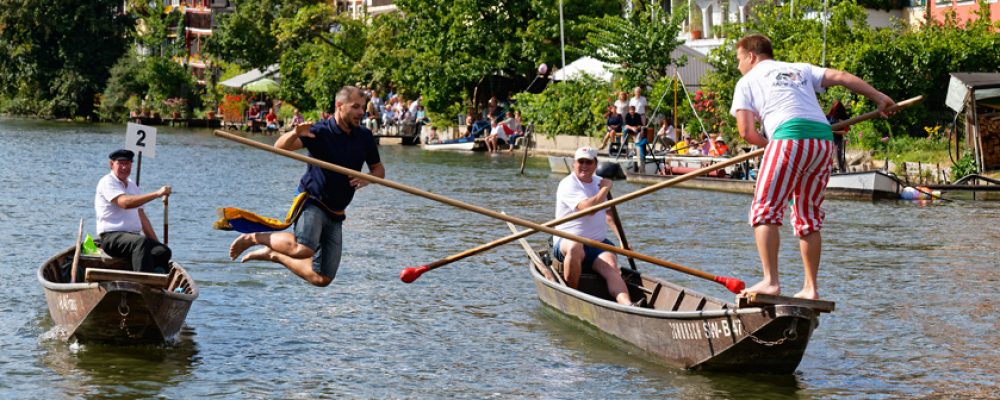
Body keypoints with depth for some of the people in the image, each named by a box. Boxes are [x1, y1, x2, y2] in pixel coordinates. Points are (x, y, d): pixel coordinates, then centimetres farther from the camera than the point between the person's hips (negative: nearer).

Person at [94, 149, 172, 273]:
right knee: (141, 242, -38)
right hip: (112, 236, -7)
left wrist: (156, 243, 15)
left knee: (163, 251, -22)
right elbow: (125, 202, -21)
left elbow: (142, 217, 25)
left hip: (135, 235, 7)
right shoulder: (107, 182, -2)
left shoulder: (132, 185, 24)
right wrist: (157, 194, -25)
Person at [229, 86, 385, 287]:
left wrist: (367, 179, -6)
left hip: (335, 214, 6)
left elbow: (378, 169, 17)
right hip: (311, 202, -6)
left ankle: (274, 255, 25)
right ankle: (255, 237, -10)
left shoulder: (364, 136, 5)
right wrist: (295, 133, -42)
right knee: (304, 249, -35)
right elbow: (280, 146, -20)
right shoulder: (320, 132, -11)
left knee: (322, 280, 3)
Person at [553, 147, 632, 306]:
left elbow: (608, 213, 30)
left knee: (611, 267, -25)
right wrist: (605, 189, -10)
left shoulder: (599, 182, 17)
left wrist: (622, 239, 21)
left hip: (598, 243, 5)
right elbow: (589, 208, -24)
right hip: (567, 241, -5)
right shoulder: (568, 185, -9)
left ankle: (627, 305, -51)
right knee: (575, 247, -41)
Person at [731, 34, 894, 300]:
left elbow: (746, 132, 6)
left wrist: (767, 144, 23)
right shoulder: (801, 69, 29)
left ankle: (770, 281, -15)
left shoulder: (747, 81, 16)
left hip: (789, 137, -5)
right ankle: (810, 288, 11)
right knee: (809, 216, 13)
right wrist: (878, 97, 22)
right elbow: (840, 77, 18)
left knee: (765, 211, -2)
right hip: (824, 138, 5)